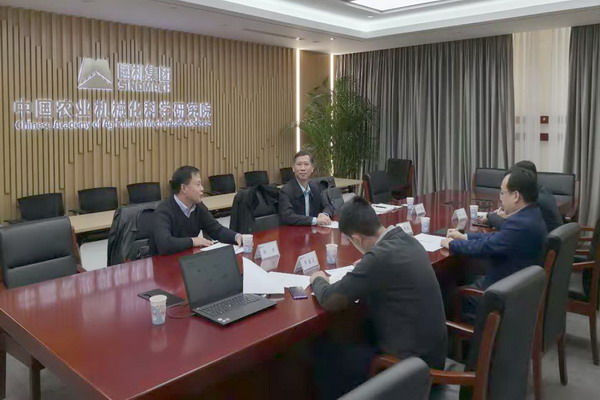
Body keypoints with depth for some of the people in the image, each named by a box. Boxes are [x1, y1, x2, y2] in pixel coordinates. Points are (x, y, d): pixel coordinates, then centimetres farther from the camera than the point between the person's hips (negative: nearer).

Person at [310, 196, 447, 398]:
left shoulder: (381, 255, -27)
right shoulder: (407, 240, -2)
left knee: (325, 354, 4)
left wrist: (318, 280, 0)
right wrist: (366, 266, 13)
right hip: (430, 347, 8)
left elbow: (330, 299, -19)